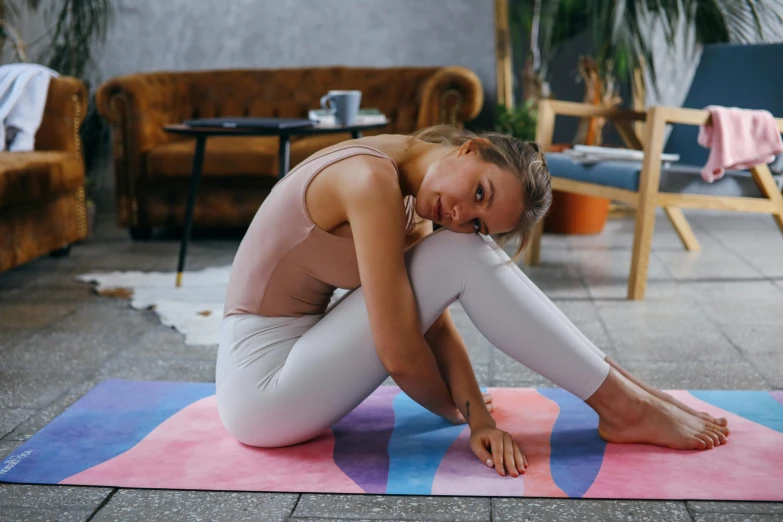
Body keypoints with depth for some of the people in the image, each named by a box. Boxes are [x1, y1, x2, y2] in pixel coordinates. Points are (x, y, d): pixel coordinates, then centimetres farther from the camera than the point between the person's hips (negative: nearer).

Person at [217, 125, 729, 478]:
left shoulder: (410, 200, 3)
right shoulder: (373, 179, -25)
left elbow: (433, 319, 2)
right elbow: (399, 354, -24)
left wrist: (480, 419, -10)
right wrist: (454, 412, -5)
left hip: (290, 361, 9)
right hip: (262, 389, -8)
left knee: (467, 249, 4)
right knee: (463, 257, -18)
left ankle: (618, 389, 7)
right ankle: (624, 407, -7)